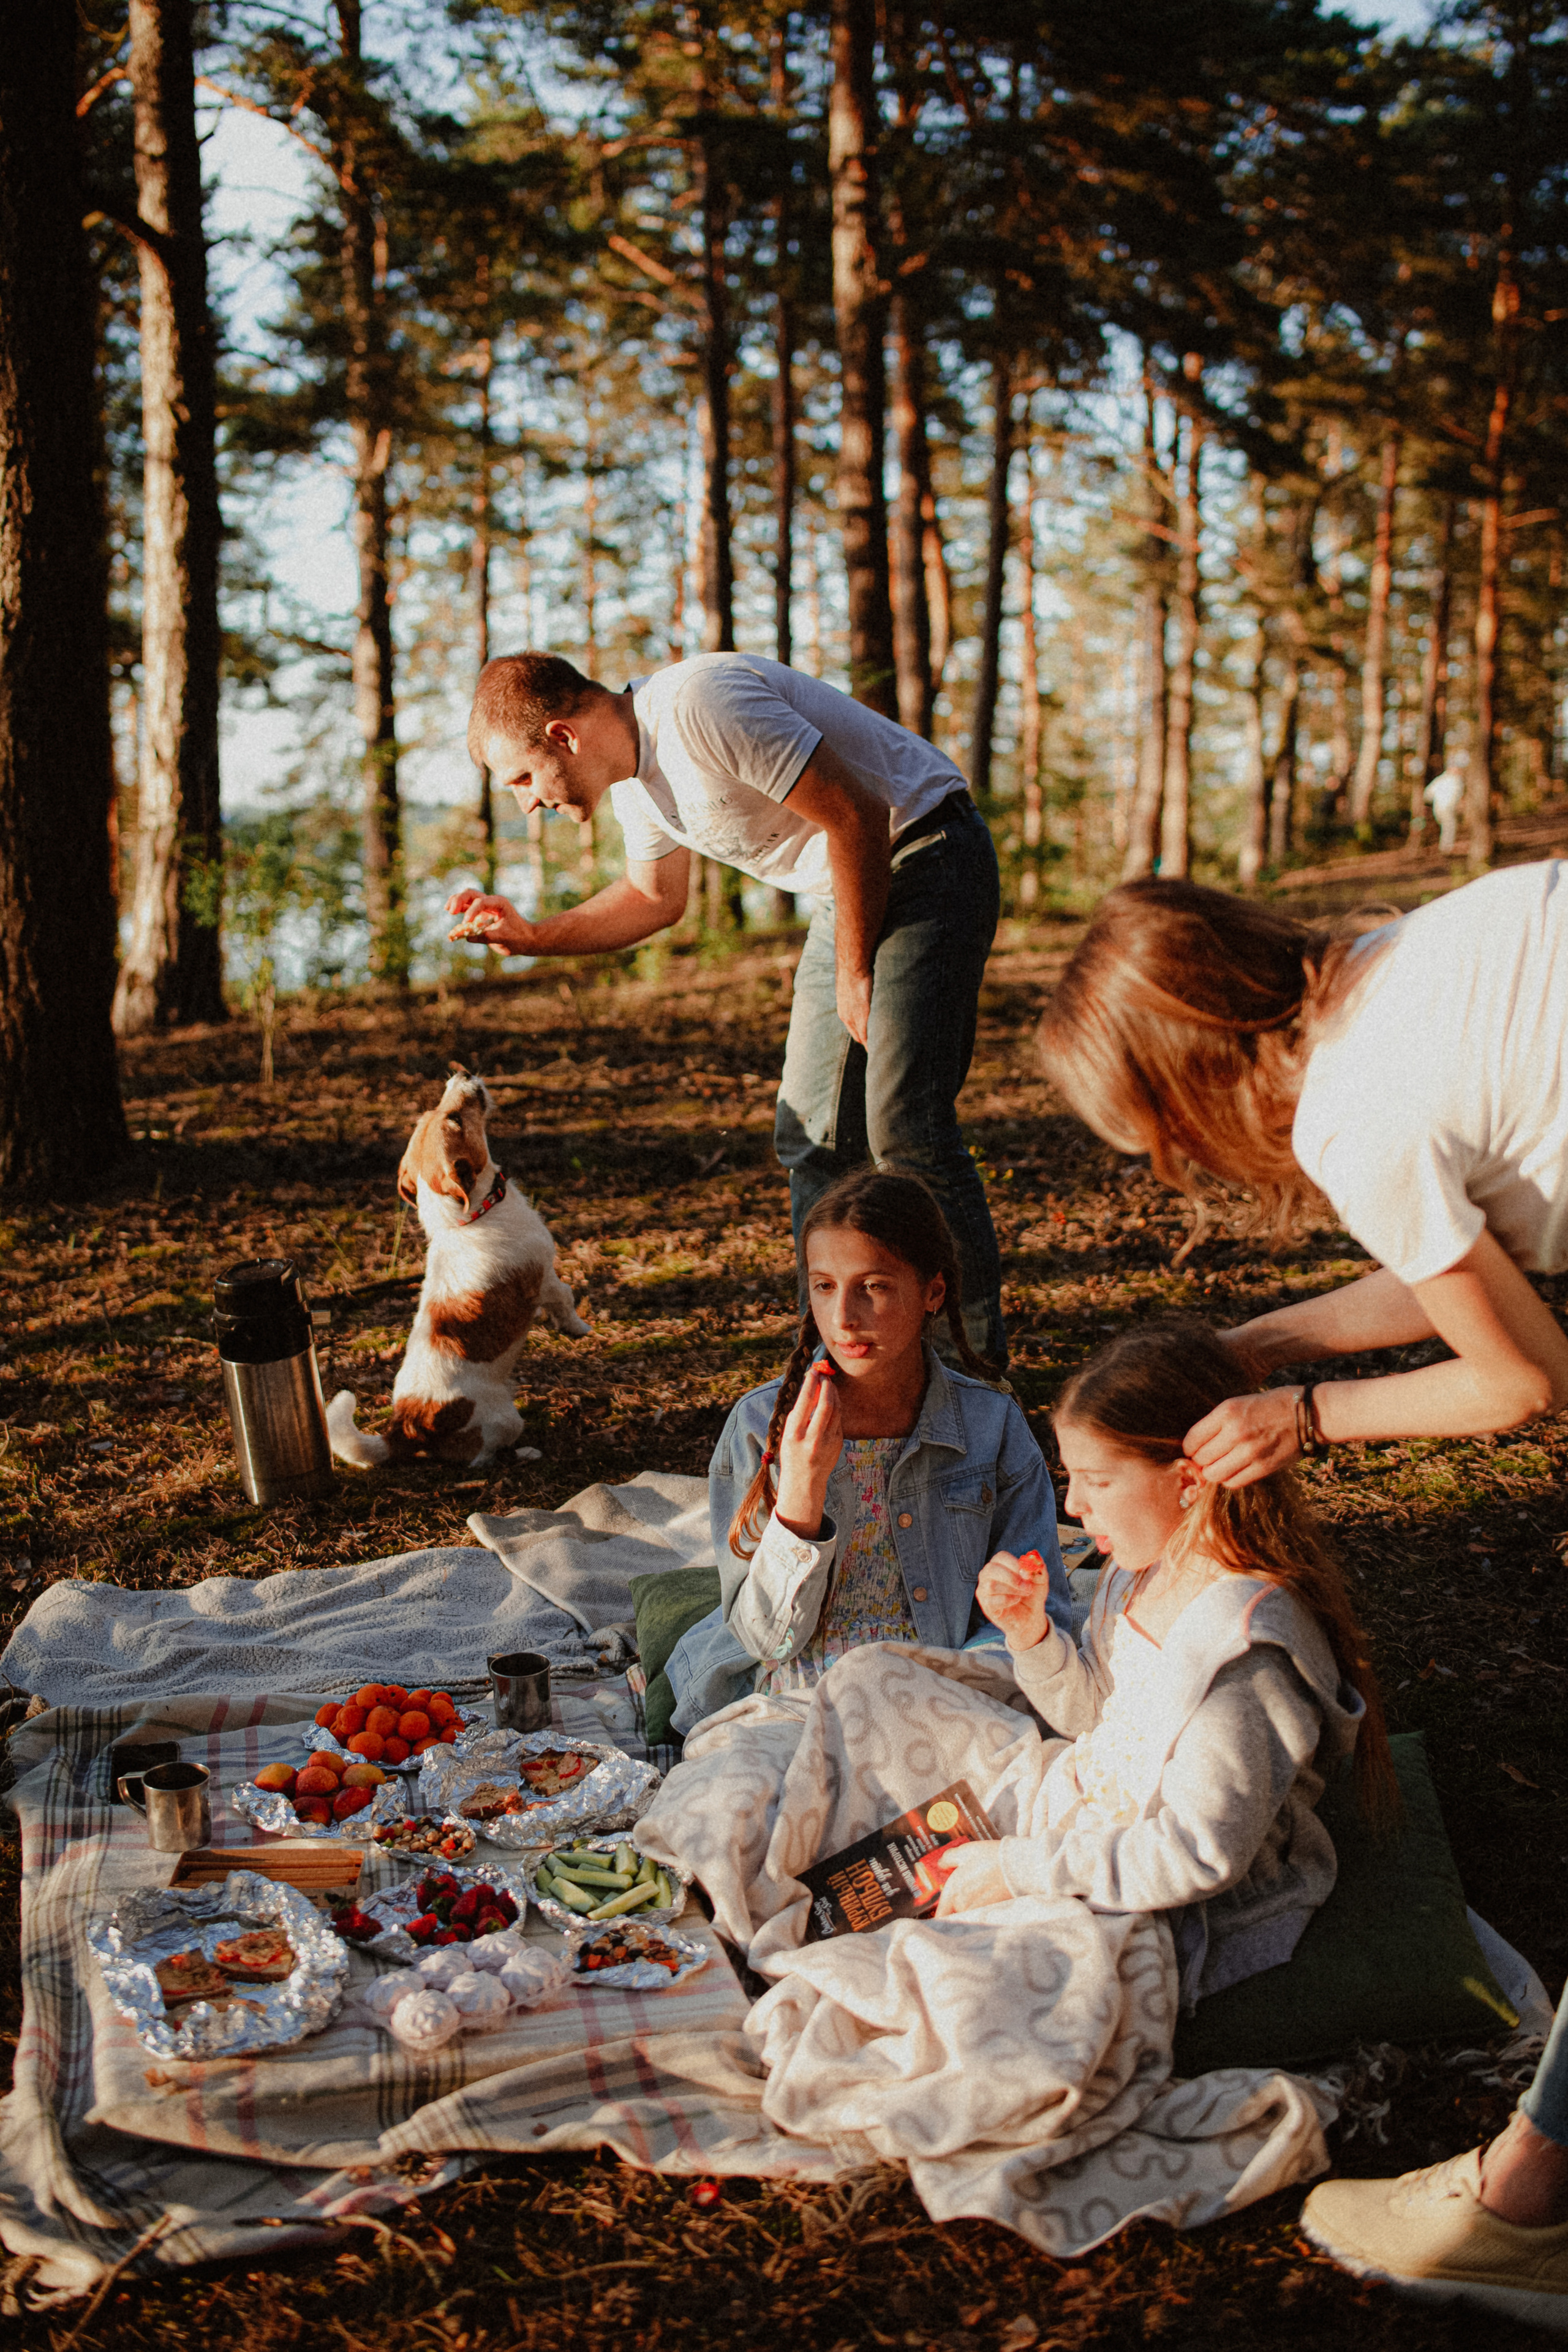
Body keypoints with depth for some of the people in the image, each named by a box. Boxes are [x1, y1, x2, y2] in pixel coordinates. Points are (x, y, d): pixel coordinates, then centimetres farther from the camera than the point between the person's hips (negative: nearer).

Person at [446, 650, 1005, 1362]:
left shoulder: (701, 706, -25)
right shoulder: (635, 768, 5)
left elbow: (857, 816, -23)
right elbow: (655, 897, 22)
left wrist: (854, 971, -14)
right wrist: (530, 937, 9)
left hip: (929, 855, -10)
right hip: (855, 884, 10)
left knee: (904, 1131, -15)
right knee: (810, 1136, 7)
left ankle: (977, 1370, -6)